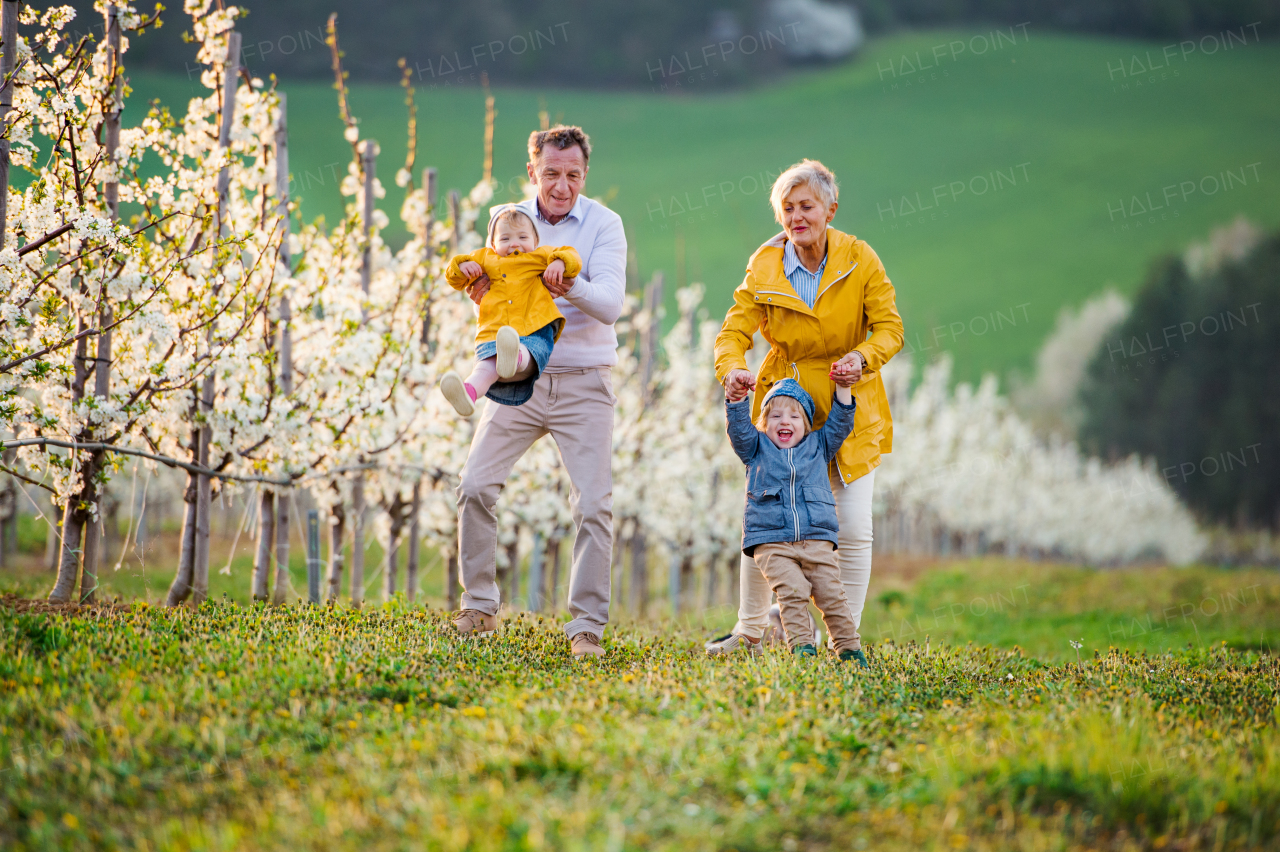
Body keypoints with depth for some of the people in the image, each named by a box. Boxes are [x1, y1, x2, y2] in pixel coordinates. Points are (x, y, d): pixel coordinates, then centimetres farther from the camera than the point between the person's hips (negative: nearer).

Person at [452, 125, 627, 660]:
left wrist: (572, 287, -35)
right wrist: (480, 288, -17)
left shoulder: (603, 225, -4)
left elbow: (610, 305, -15)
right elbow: (494, 294, 7)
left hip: (582, 383, -3)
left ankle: (587, 626, -1)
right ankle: (479, 606, 9)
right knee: (475, 487, -6)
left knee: (593, 506, -8)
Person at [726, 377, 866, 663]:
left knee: (831, 593, -7)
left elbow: (839, 424, 20)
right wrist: (737, 396, -12)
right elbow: (739, 427, 4)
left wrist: (842, 387, 9)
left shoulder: (818, 446, 22)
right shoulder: (757, 449, 17)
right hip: (771, 541, -2)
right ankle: (801, 646, -16)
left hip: (816, 540, 2)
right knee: (792, 592, -20)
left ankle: (849, 648, 1)